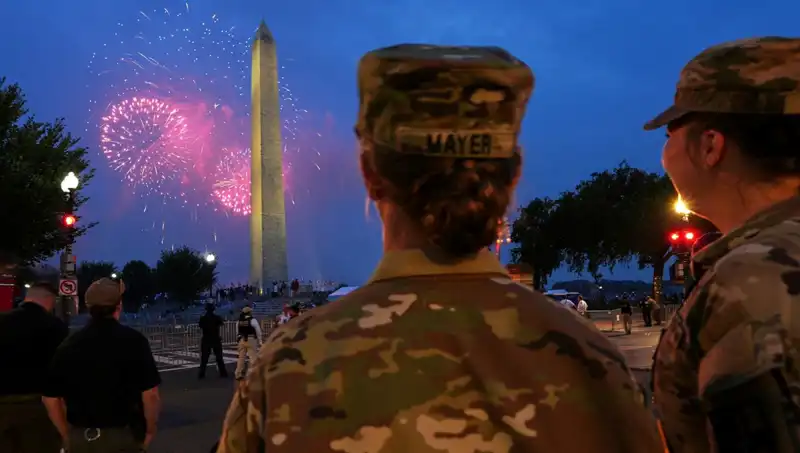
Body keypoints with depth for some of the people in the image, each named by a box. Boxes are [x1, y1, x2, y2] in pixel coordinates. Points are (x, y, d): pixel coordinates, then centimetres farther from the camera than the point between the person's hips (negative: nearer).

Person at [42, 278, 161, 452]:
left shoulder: (69, 344, -3)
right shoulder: (133, 340, -13)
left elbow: (50, 398, 3)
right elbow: (150, 394, -15)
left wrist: (68, 435, 15)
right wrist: (150, 431, 1)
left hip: (80, 437, 3)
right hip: (122, 435, -3)